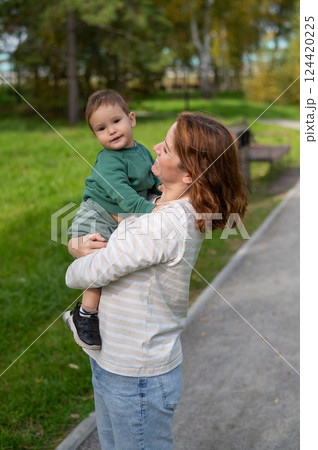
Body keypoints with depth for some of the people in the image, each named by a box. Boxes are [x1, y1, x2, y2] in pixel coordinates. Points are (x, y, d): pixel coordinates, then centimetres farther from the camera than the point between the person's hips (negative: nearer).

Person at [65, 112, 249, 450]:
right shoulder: (169, 208, 0)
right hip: (112, 362, 9)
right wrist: (79, 244, -9)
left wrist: (77, 268, 1)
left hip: (136, 377, -9)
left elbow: (89, 273, -22)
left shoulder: (163, 227, -30)